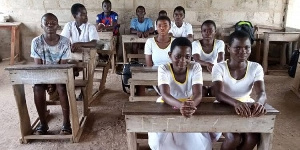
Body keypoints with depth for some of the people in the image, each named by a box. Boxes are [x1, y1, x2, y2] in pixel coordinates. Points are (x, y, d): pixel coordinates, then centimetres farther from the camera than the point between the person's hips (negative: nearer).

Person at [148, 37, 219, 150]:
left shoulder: (195, 67, -12)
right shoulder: (163, 69, -15)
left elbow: (198, 94, -22)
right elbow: (165, 95, -28)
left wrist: (191, 105, -47)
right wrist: (180, 105, -50)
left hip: (190, 109, 2)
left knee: (195, 141, -15)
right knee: (161, 141, -20)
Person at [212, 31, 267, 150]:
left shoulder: (256, 68, -7)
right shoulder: (219, 67, -16)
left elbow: (261, 93, -20)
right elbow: (218, 94, -28)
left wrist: (259, 102, -46)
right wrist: (236, 103, -50)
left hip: (247, 108, 3)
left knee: (253, 138, -21)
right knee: (234, 138, -25)